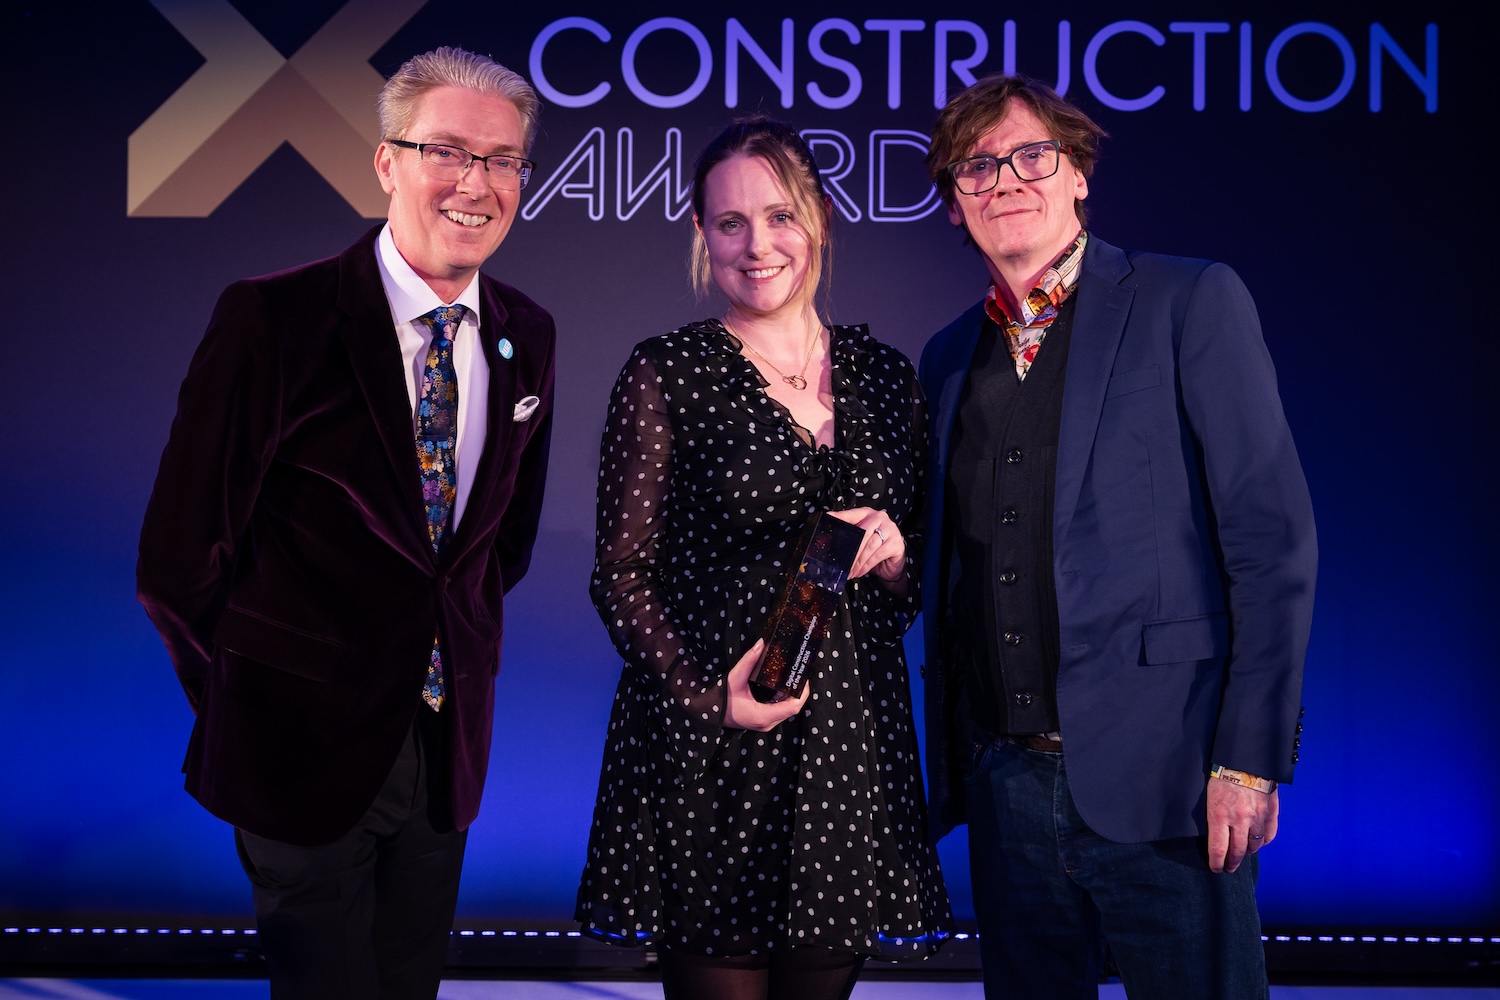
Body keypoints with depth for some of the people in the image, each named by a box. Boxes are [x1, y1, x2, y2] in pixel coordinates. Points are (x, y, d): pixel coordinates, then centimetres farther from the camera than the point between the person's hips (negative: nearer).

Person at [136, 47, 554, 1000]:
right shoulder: (272, 319, -15)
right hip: (307, 743, -5)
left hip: (450, 743, 5)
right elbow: (179, 557, -11)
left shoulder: (527, 335, 2)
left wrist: (464, 654, 11)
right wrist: (254, 701, -2)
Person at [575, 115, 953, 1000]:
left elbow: (920, 583, 16)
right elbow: (622, 572, -3)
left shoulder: (883, 373, 10)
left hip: (853, 739, 4)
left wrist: (895, 557, -6)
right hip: (708, 754, -3)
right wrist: (705, 695, -15)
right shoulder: (667, 374, -2)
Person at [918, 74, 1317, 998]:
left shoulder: (1191, 303, -2)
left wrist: (1250, 758, -13)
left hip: (1156, 777, -5)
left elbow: (1274, 540, -7)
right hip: (1006, 783, 5)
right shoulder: (951, 357, 14)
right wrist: (950, 761, 8)